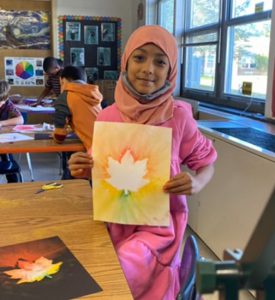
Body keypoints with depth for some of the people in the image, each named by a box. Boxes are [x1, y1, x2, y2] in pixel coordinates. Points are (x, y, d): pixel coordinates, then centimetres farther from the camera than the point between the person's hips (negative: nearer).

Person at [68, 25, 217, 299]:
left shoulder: (178, 116, -10)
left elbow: (205, 162, 4)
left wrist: (196, 183, -18)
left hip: (160, 223, -3)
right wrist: (84, 171, -13)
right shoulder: (107, 117, -3)